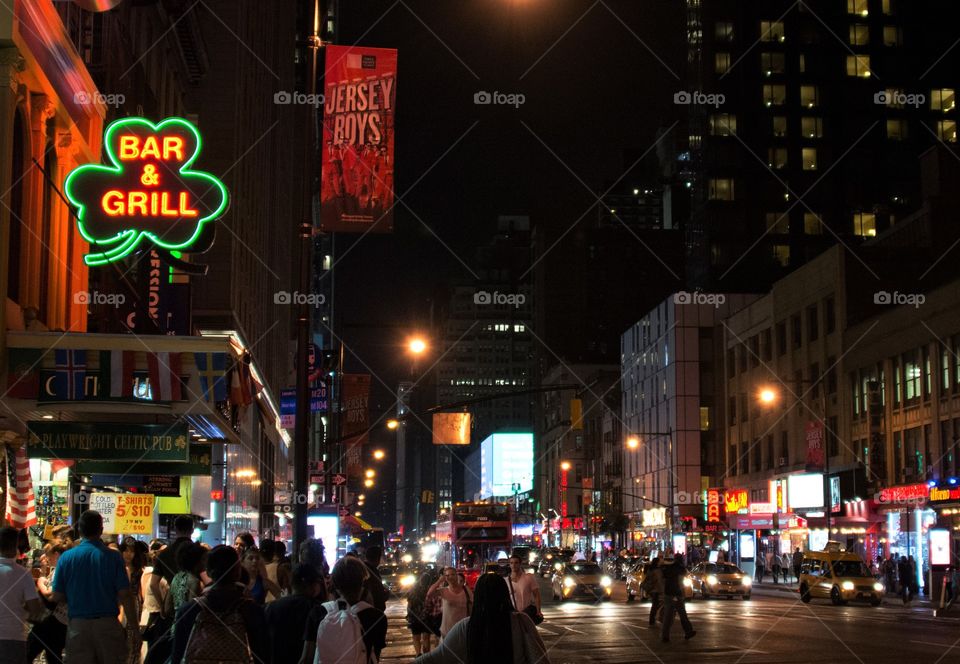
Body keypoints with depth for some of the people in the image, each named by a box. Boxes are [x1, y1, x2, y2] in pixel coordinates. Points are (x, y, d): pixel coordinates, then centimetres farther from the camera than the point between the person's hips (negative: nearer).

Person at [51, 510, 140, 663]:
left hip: (77, 626, 1)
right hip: (107, 624, -1)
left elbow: (57, 597, 2)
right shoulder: (113, 557, -6)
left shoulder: (66, 557, -1)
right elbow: (125, 595, -8)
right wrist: (134, 627, -1)